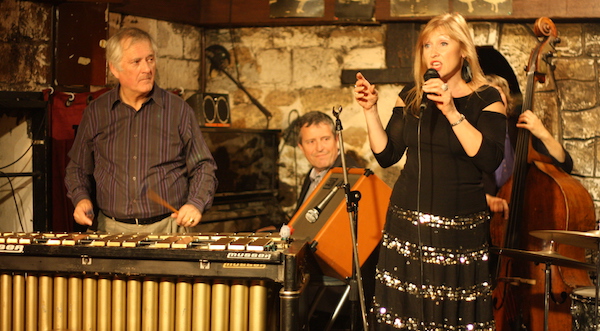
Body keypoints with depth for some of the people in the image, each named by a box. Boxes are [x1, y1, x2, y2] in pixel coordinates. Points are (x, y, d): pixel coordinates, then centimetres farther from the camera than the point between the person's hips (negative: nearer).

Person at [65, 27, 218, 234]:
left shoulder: (178, 110, 5)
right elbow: (78, 168, 21)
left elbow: (203, 167, 10)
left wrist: (196, 204, -7)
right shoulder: (96, 113, 8)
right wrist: (81, 199, 2)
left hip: (169, 228, -1)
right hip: (112, 230, 1)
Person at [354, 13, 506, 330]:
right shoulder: (411, 96, 9)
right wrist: (370, 110, -2)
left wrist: (452, 111, -22)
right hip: (407, 224, 3)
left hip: (460, 228, -3)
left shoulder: (486, 98, -2)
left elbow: (490, 159, -17)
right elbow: (386, 155, 7)